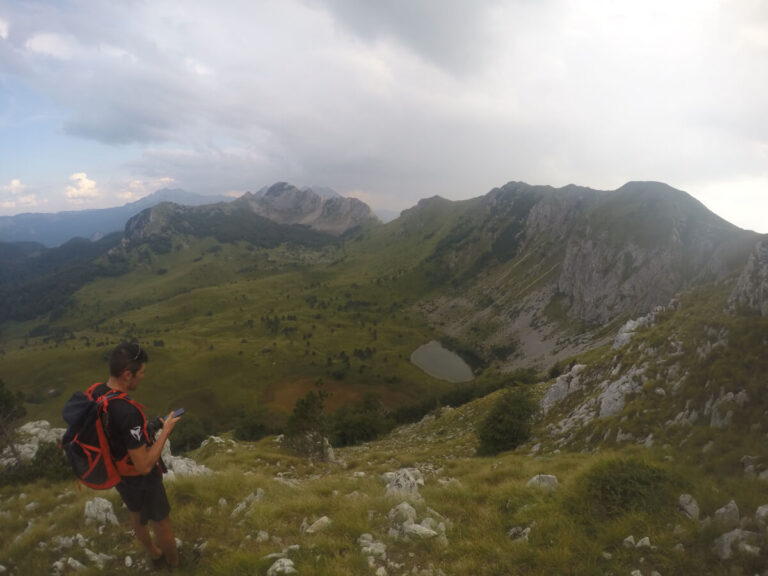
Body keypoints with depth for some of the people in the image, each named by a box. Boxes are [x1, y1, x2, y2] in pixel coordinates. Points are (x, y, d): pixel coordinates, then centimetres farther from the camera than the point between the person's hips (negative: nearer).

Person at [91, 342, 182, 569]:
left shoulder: (95, 394, -14)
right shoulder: (127, 412, -41)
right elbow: (144, 466, -34)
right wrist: (165, 431, -25)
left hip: (117, 473, 8)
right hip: (140, 479, -8)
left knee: (137, 515, 31)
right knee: (161, 522, 20)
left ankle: (155, 555, 56)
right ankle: (174, 563, 46)